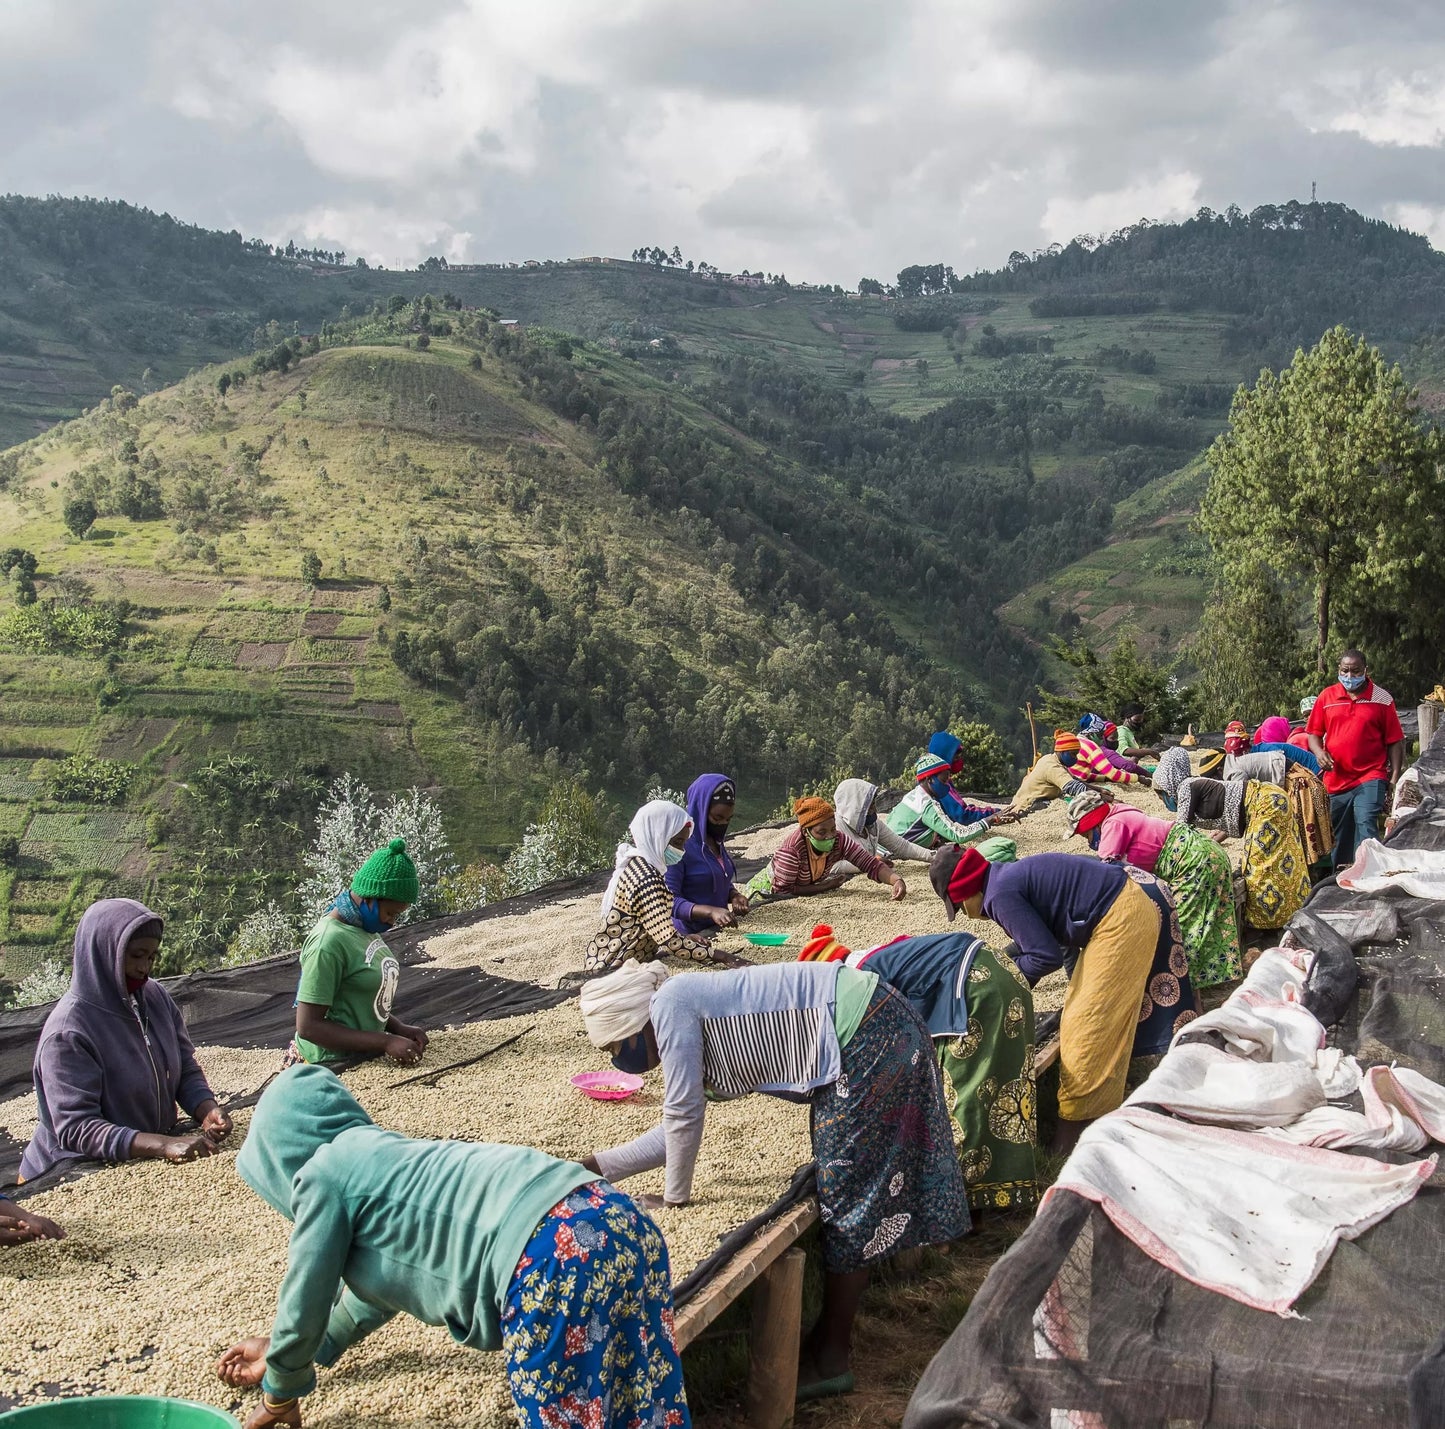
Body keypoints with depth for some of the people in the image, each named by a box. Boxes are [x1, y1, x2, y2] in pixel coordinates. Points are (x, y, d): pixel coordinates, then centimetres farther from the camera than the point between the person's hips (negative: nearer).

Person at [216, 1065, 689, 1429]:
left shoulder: (321, 1174, 7)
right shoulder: (376, 1155, 32)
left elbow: (303, 1307, 15)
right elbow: (383, 1276, 47)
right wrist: (300, 1352, 58)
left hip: (555, 1255, -9)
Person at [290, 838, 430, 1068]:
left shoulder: (364, 928, 4)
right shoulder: (329, 942, -20)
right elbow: (308, 1026, -21)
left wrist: (399, 1028, -1)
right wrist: (386, 1042, -23)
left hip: (364, 1057, 8)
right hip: (336, 1066, -8)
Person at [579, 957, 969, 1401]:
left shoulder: (670, 1003, -12)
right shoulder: (691, 1030, 15)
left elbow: (684, 1114, -11)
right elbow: (677, 1128, 22)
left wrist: (675, 1194, 2)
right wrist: (597, 1166, 25)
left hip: (871, 1033, -9)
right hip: (863, 1035, 9)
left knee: (847, 1194, -2)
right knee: (837, 1186, 15)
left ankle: (831, 1358, 7)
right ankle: (829, 1335, 26)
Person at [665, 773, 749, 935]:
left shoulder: (717, 841, 9)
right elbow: (669, 901, -16)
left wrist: (734, 895, 2)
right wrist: (710, 911, -27)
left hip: (718, 931, 6)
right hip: (690, 934, -6)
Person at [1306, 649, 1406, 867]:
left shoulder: (1382, 699, 1)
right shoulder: (1326, 697, 7)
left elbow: (1395, 741, 3)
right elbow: (1314, 733, 13)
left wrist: (1394, 777, -3)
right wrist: (1319, 752, -8)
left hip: (1370, 778, -3)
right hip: (1336, 780, 3)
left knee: (1366, 824, -20)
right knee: (1340, 834, 11)